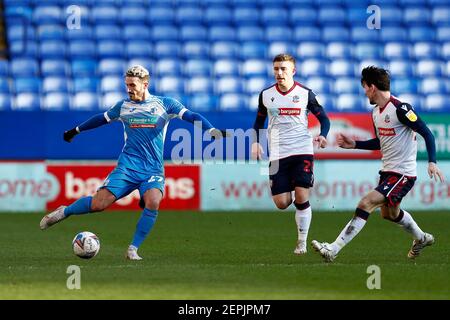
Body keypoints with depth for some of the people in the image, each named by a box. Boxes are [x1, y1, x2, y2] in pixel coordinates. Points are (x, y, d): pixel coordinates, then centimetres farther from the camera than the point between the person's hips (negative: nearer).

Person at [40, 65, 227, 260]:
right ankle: (64, 212, 16)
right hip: (127, 167, 1)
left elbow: (192, 116, -4)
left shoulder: (164, 104, 4)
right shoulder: (123, 106, 12)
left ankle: (133, 249, -16)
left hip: (154, 170, -1)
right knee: (98, 204, -13)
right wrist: (76, 130, 38)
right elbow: (102, 119, 29)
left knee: (153, 202, -31)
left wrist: (211, 130, -21)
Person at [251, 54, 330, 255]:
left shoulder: (305, 93, 0)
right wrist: (255, 142, 3)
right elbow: (259, 121, 19)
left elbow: (323, 118, 8)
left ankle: (302, 242, 2)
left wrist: (323, 136, -12)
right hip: (278, 154, 2)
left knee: (302, 199, -13)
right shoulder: (266, 95, 7)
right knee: (281, 203, -6)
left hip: (302, 151, -2)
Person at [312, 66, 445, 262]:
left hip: (403, 174, -10)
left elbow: (427, 133, -19)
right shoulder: (376, 112, 9)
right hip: (387, 172, 10)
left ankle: (333, 250, -23)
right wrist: (354, 145, 14)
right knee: (390, 213, 27)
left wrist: (432, 162, -29)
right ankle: (421, 239, 53)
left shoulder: (400, 109, -19)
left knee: (366, 204, -21)